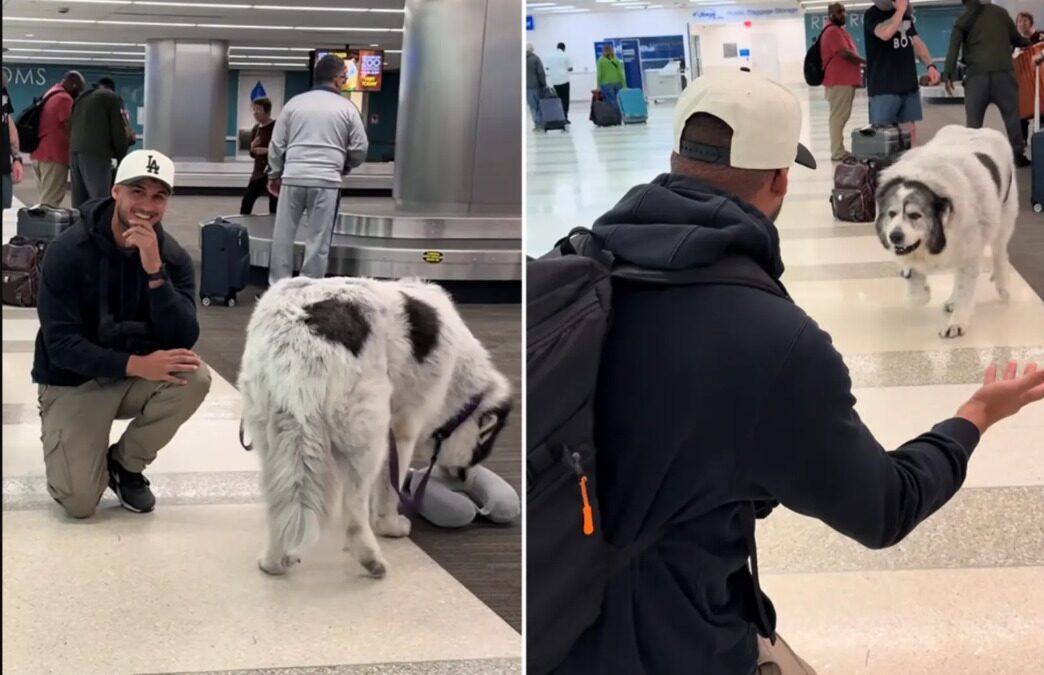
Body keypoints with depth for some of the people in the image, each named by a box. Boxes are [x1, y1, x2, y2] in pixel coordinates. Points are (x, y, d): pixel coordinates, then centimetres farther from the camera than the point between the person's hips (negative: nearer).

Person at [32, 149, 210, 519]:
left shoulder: (173, 257, -10)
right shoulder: (68, 250, -19)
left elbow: (183, 341, -21)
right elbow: (60, 343, -22)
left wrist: (154, 270, -32)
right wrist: (135, 364, -33)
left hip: (139, 376, 4)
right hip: (73, 382, -4)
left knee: (195, 377, -28)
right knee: (80, 501, -21)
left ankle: (125, 464, -2)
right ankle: (70, 449, 17)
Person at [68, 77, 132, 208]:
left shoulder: (81, 99, 27)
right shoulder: (112, 98, 7)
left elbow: (70, 128, 25)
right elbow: (118, 131, 1)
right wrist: (121, 157, 11)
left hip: (74, 153, 6)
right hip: (96, 154, -6)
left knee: (79, 202, 8)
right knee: (99, 202, -10)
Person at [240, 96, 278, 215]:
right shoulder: (255, 129, 8)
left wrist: (267, 150, -22)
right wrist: (252, 148, -6)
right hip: (258, 172, 6)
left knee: (274, 208, 0)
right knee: (246, 204, 0)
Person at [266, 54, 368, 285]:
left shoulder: (294, 103, 8)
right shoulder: (347, 107, 2)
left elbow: (277, 143, 10)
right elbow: (360, 147, 4)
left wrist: (274, 174, 23)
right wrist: (344, 166, 24)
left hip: (293, 177, 2)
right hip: (327, 179, -2)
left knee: (283, 234, 10)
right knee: (318, 239, 3)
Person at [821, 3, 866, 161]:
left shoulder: (839, 30, 20)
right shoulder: (833, 31, -13)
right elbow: (845, 53, -20)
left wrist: (860, 63, 17)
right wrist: (865, 61, -8)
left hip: (845, 80, 11)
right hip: (839, 81, -11)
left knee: (841, 116, 12)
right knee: (838, 117, -10)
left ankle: (839, 150, 16)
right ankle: (837, 152, -10)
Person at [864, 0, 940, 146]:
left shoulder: (905, 14, 15)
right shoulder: (872, 15, -9)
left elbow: (917, 42, 18)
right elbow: (885, 33, -30)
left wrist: (930, 65, 3)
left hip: (909, 84, 7)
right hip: (884, 87, -7)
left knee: (910, 129, 9)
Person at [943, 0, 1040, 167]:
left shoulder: (963, 20, 9)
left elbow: (953, 47, -3)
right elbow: (1016, 39, 23)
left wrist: (948, 75, -7)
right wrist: (1027, 41, 46)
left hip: (977, 74, -1)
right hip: (1003, 71, 1)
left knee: (974, 118, 5)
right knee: (1011, 114, 9)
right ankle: (1018, 154, 9)